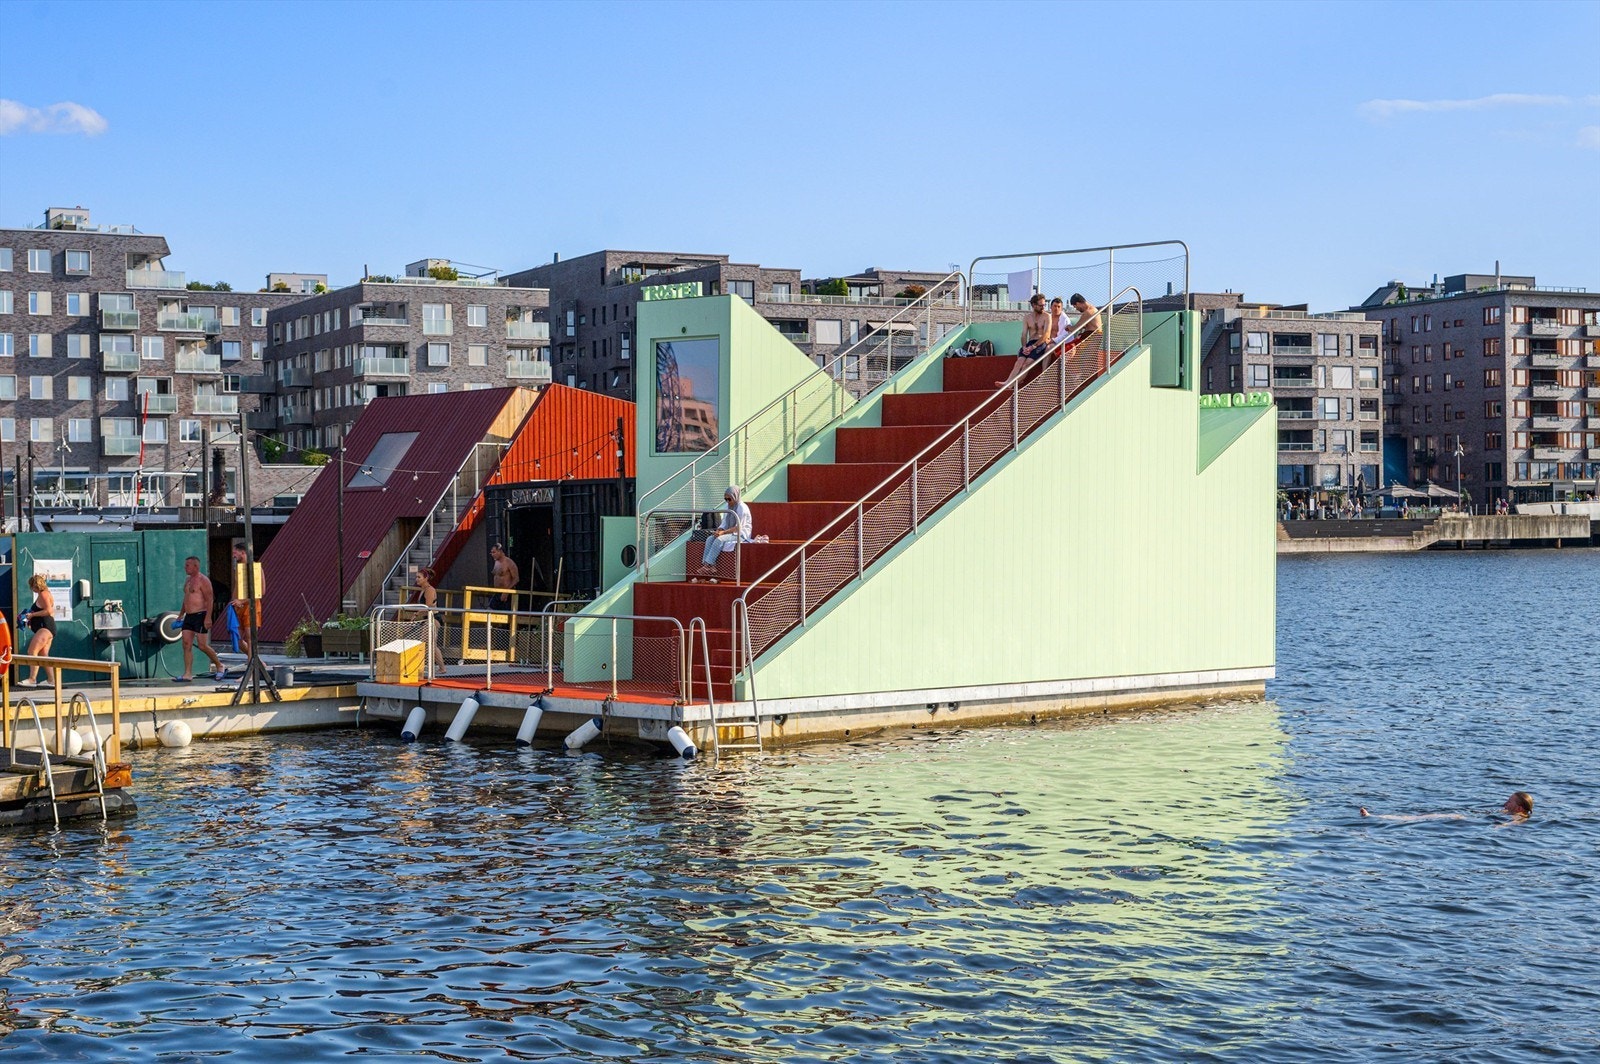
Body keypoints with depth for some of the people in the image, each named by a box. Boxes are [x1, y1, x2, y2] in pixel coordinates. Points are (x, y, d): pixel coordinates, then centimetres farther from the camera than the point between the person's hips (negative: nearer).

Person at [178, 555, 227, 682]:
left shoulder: (203, 580, -11)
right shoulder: (188, 579, 17)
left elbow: (209, 600, -17)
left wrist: (208, 618, -24)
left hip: (200, 616, -9)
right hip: (189, 616, 9)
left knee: (202, 645, -9)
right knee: (187, 645, 0)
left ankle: (220, 666, 8)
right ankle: (188, 674, -1)